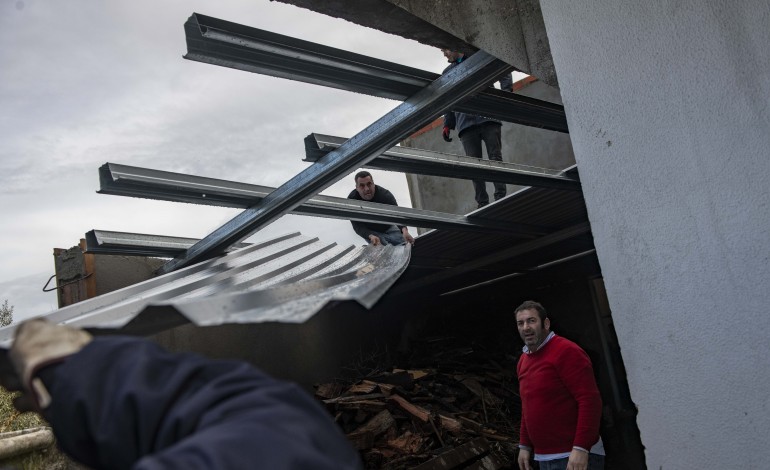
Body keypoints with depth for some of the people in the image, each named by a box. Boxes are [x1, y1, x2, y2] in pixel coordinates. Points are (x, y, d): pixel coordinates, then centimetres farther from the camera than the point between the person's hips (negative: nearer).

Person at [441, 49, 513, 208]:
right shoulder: (447, 72, 24)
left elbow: (504, 74, 13)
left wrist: (506, 91, -6)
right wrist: (447, 125, 13)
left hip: (488, 118, -2)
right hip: (466, 124, 2)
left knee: (495, 158, -8)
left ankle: (501, 197, -8)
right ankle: (483, 203, -7)